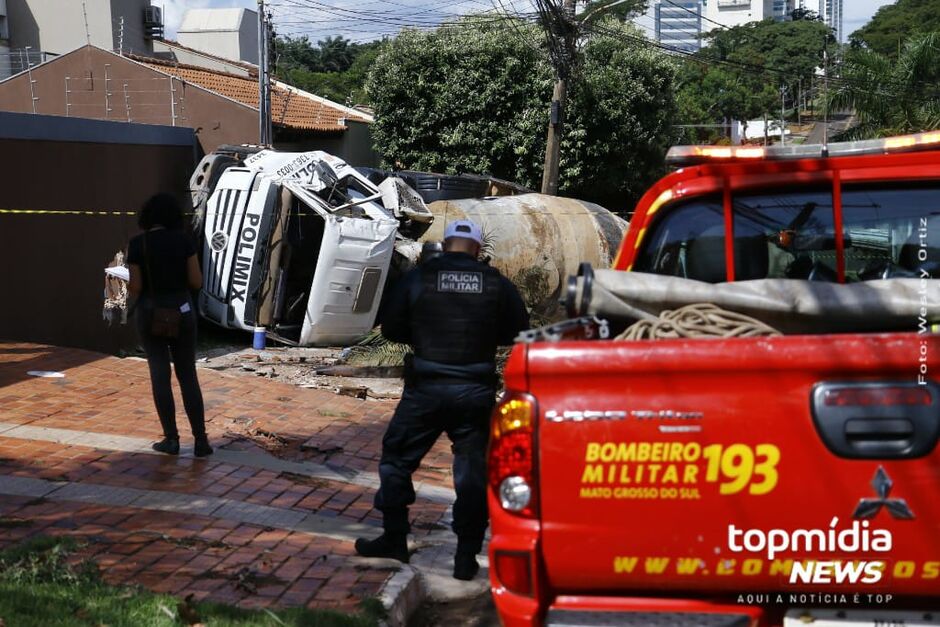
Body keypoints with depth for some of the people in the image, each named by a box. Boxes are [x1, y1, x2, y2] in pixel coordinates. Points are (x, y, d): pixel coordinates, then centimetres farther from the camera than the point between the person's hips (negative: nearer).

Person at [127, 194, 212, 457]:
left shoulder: (137, 244, -9)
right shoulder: (183, 239, -5)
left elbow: (135, 288, -9)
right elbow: (197, 281, -4)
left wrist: (127, 286, 14)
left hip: (149, 313, -1)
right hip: (181, 311, 1)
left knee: (160, 375, 7)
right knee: (188, 375, 8)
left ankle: (171, 439, 8)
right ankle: (201, 440, 3)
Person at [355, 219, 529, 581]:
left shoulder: (419, 279, -4)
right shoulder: (497, 285, -1)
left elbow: (390, 328, 2)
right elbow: (518, 333, 6)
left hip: (426, 388, -1)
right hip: (476, 392, 1)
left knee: (397, 458, 16)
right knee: (473, 473, 9)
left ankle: (394, 539, 19)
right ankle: (467, 556, 11)